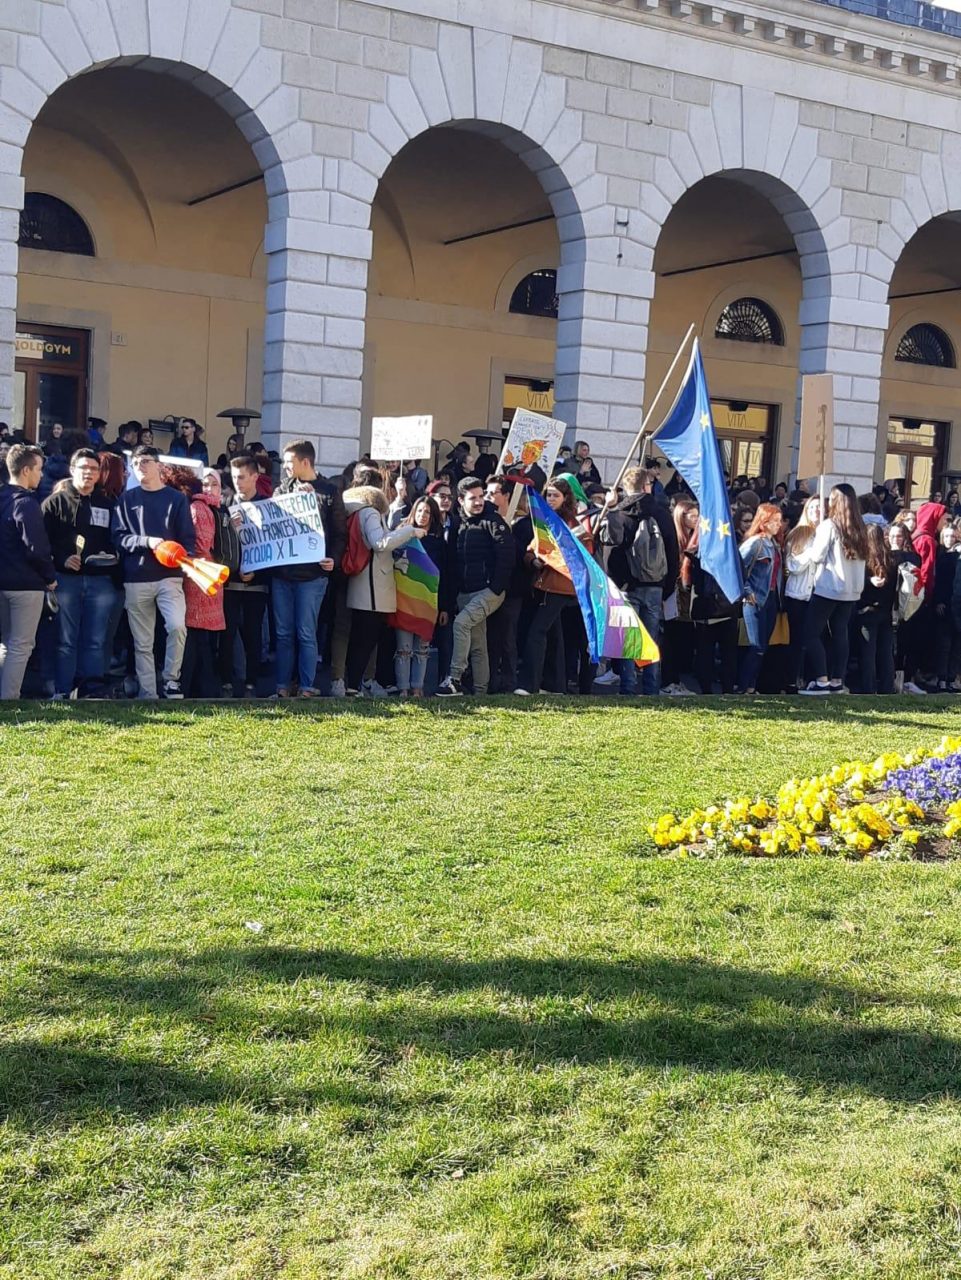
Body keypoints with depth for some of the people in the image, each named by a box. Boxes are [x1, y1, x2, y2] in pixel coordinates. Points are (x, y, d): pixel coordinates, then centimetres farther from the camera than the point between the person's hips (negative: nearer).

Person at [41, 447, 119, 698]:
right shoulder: (55, 502, 7)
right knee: (66, 640, -1)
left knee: (95, 640, 4)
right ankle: (62, 693, 1)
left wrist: (112, 556, -5)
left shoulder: (109, 505, 15)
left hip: (100, 580, 3)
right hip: (66, 579, -2)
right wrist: (61, 559, -15)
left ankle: (93, 691, 8)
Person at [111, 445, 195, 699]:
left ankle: (171, 678, -3)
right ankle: (148, 694, 11)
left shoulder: (176, 498, 8)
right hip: (136, 578, 1)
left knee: (177, 626, -22)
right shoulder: (127, 499, 10)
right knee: (142, 642, 4)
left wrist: (186, 558, -16)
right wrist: (147, 541, -14)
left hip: (169, 576, -1)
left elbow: (187, 538, 5)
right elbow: (118, 537, 1)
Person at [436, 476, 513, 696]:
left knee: (461, 622, -23)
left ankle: (455, 680, -20)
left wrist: (496, 587, -17)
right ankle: (480, 691, 12)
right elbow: (455, 560, 19)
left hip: (490, 590, -7)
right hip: (466, 593, 7)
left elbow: (506, 556, -13)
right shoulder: (459, 524, 13)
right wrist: (455, 592, 11)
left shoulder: (494, 522, -7)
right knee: (477, 644, 8)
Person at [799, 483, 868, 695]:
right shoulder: (859, 528, 8)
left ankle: (821, 680, -9)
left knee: (811, 633, -2)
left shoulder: (829, 525, -11)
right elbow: (862, 557, 13)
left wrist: (817, 535, 5)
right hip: (851, 590, 7)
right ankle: (837, 681, 9)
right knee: (840, 634, 10)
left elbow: (816, 556, -10)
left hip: (828, 588, -7)